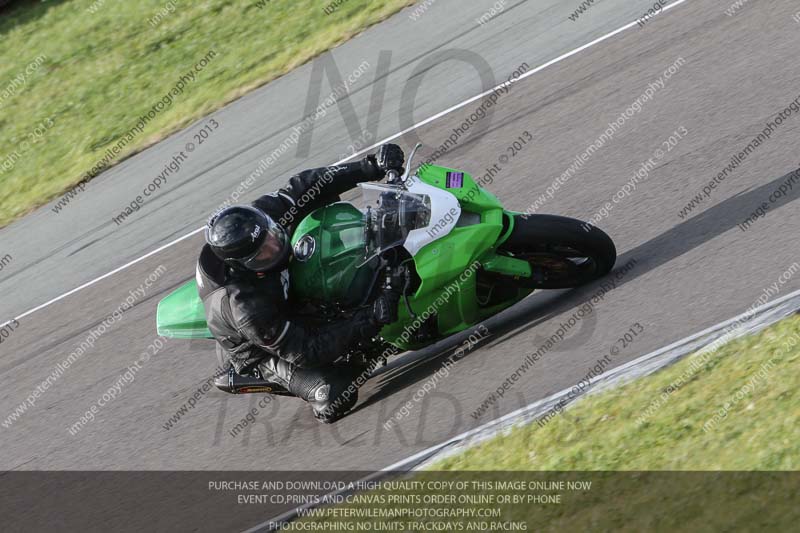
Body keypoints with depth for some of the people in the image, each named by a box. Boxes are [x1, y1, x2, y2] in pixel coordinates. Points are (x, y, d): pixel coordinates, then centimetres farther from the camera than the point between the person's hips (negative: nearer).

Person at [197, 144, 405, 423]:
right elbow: (304, 351, -36)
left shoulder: (258, 217, -28)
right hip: (265, 353, -7)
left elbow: (304, 188, -17)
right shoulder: (244, 307, -43)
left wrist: (371, 167, -29)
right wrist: (371, 319, -43)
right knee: (336, 397, -30)